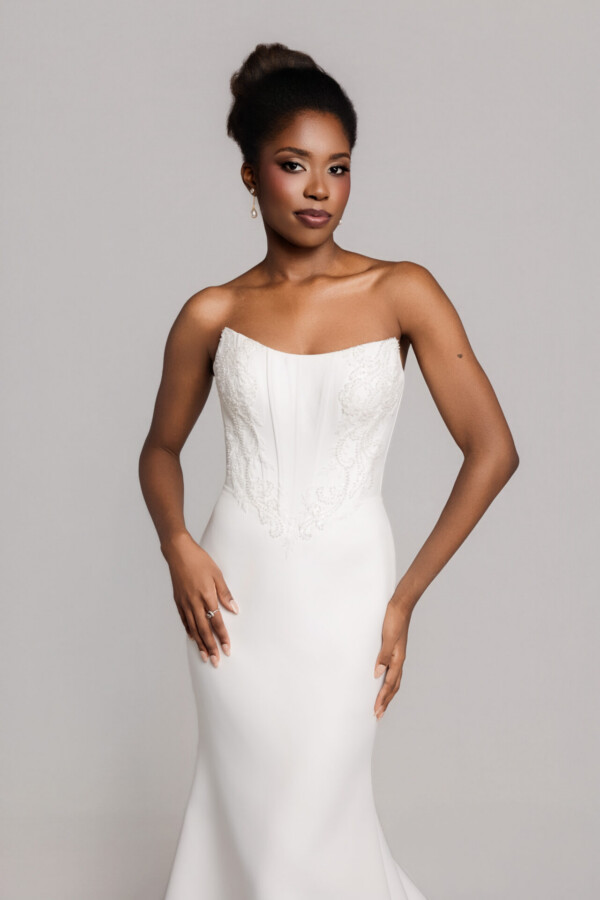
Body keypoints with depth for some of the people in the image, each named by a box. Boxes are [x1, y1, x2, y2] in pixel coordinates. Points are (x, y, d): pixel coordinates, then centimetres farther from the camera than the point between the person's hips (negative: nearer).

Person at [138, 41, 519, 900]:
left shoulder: (401, 292, -5)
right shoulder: (213, 314, 1)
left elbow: (493, 449, -5)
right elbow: (162, 449, 15)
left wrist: (404, 599, -6)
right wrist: (177, 545, -5)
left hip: (343, 594, -2)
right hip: (237, 595, 2)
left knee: (311, 828, 0)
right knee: (241, 814, 9)